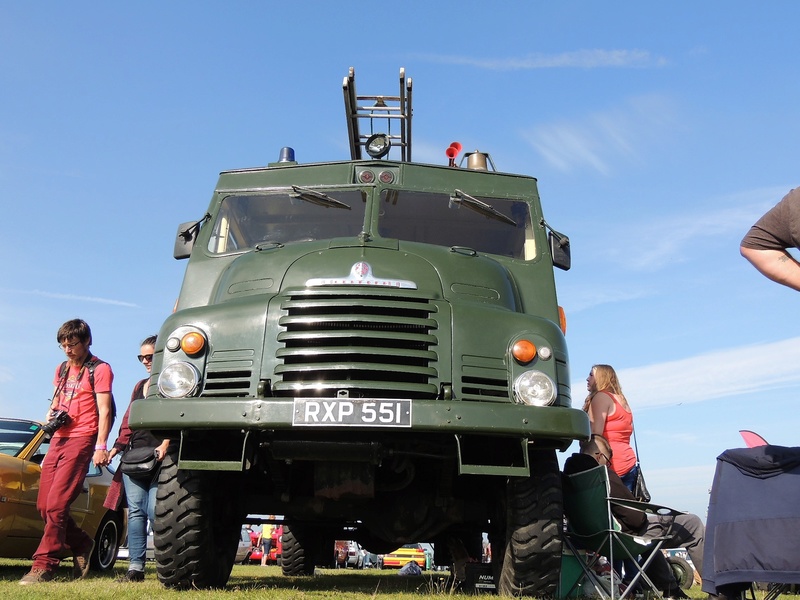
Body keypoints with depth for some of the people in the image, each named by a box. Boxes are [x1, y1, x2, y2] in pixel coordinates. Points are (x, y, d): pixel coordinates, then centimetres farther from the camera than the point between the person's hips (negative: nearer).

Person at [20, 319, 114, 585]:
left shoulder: (99, 369, -5)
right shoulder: (62, 369, 19)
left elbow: (104, 410, -11)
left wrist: (101, 446, -19)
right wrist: (51, 415, 5)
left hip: (81, 440, -8)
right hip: (58, 439, 8)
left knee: (56, 504, -11)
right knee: (44, 505, 7)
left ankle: (45, 564, -5)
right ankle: (81, 544, 23)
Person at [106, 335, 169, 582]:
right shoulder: (140, 386, 23)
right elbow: (128, 421, 23)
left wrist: (166, 443, -24)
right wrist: (117, 447, 12)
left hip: (160, 455, -7)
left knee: (154, 509, -15)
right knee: (135, 509, 3)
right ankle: (136, 567, 6)